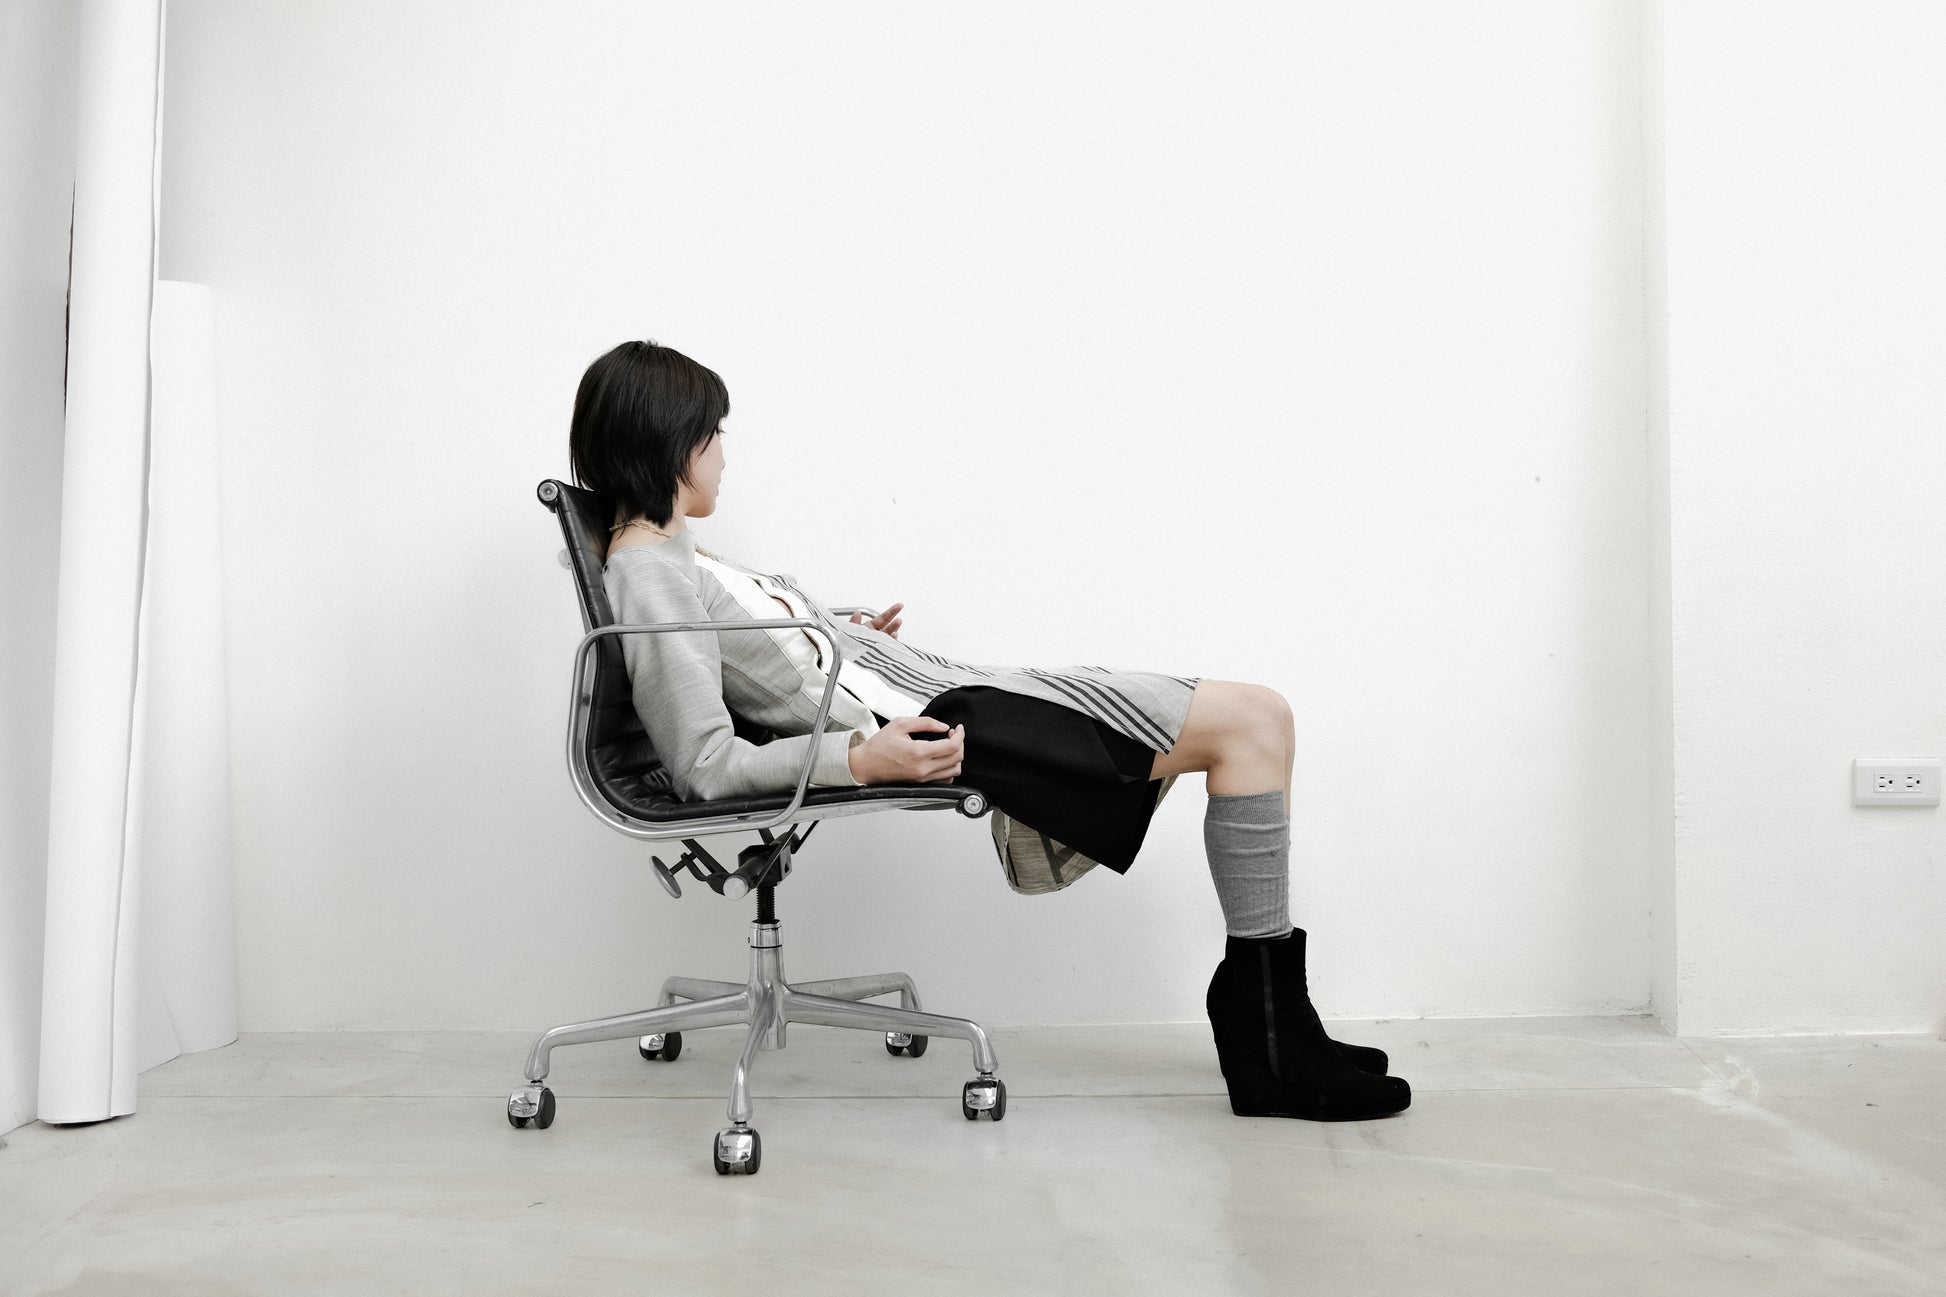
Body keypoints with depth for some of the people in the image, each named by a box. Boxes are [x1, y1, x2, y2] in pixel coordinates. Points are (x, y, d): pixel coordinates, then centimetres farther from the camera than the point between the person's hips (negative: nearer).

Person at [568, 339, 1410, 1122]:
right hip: (931, 725, -11)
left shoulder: (669, 559, 17)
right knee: (1248, 725, -13)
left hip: (937, 689, 11)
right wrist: (861, 757, -26)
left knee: (1257, 719, 9)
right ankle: (1273, 1056, -6)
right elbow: (705, 766, -19)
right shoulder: (648, 575, -13)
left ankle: (1268, 1019, 12)